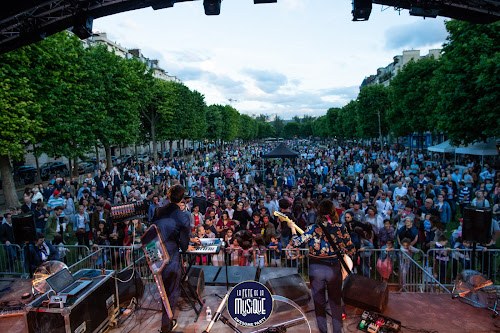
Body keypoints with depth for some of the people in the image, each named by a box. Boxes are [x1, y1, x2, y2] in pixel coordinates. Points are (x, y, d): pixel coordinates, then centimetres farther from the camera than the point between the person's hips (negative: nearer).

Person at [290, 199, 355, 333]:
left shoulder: (313, 228, -13)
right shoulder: (341, 228, -9)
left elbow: (296, 242, -10)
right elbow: (351, 250, -4)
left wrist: (292, 228, 4)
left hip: (316, 268, -1)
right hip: (334, 268, 1)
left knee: (319, 302, 16)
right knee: (335, 302, 19)